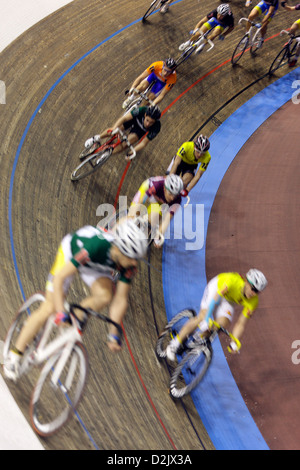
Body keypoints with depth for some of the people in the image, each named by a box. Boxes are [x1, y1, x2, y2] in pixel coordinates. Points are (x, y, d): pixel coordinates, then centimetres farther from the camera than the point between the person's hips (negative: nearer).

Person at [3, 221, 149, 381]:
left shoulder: (129, 264, -29)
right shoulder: (95, 246, -44)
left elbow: (120, 300, -21)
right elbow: (59, 278, -40)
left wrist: (113, 334, -24)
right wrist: (60, 312, -46)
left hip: (95, 265, 4)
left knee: (104, 297, -27)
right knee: (49, 308, -8)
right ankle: (14, 355, 10)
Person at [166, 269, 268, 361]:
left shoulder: (253, 302, -26)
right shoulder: (233, 281, -40)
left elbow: (241, 324, -20)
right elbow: (215, 298, -37)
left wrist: (234, 343, -28)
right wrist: (207, 319, -42)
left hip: (228, 300, 4)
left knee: (223, 325, -19)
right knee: (203, 317, -24)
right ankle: (175, 343, -10)